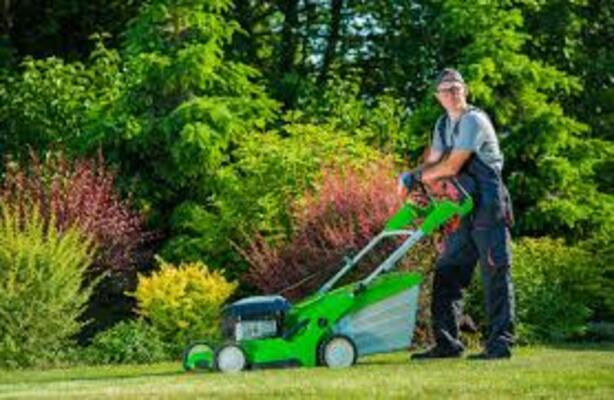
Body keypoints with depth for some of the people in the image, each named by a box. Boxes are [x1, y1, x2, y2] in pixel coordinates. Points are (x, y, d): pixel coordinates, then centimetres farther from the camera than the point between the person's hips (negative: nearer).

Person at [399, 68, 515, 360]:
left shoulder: (474, 121, -12)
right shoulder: (443, 124, 16)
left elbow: (451, 167, -17)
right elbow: (432, 163, 14)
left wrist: (416, 177, -6)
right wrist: (413, 178, -7)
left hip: (488, 207, -9)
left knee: (495, 275, -6)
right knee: (447, 273, 5)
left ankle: (500, 343, -5)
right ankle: (447, 342, 9)